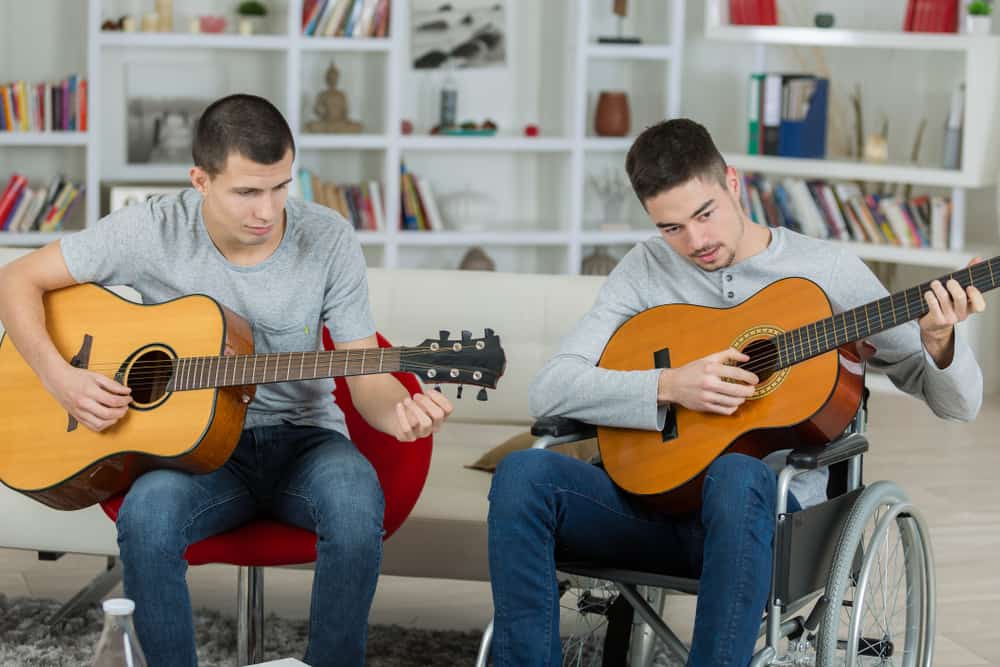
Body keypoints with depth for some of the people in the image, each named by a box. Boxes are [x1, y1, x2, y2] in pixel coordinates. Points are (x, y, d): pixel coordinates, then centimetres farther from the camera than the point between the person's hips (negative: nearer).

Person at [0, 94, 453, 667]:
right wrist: (61, 378, -17)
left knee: (356, 499, -34)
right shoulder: (155, 232, -10)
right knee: (147, 514, -35)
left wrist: (400, 415, -31)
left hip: (302, 436, 0)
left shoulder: (329, 241, -9)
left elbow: (366, 378, -7)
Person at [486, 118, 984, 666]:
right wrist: (669, 387, -15)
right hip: (656, 498, 3)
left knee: (737, 476, -39)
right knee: (523, 473, -25)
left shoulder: (825, 271, 1)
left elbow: (958, 404, 4)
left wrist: (938, 344, -19)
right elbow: (549, 392, -2)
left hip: (771, 508, -2)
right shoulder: (646, 270, 7)